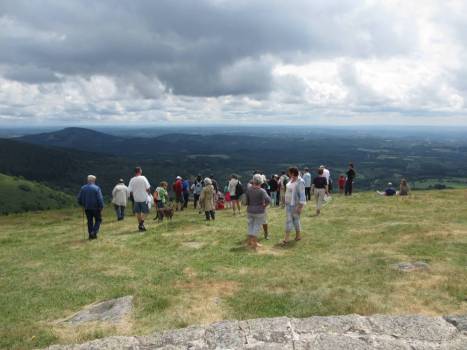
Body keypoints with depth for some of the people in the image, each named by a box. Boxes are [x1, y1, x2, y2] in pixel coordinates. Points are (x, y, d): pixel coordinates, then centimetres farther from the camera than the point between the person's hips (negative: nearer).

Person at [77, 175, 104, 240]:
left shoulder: (83, 188, 2)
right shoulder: (96, 188, -12)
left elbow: (79, 199, 6)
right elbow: (100, 199, -16)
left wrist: (83, 205, 20)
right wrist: (101, 207, -6)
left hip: (87, 208, 4)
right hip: (95, 208, -4)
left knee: (90, 221, 14)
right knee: (98, 220, 11)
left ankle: (90, 235, 16)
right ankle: (94, 232, -6)